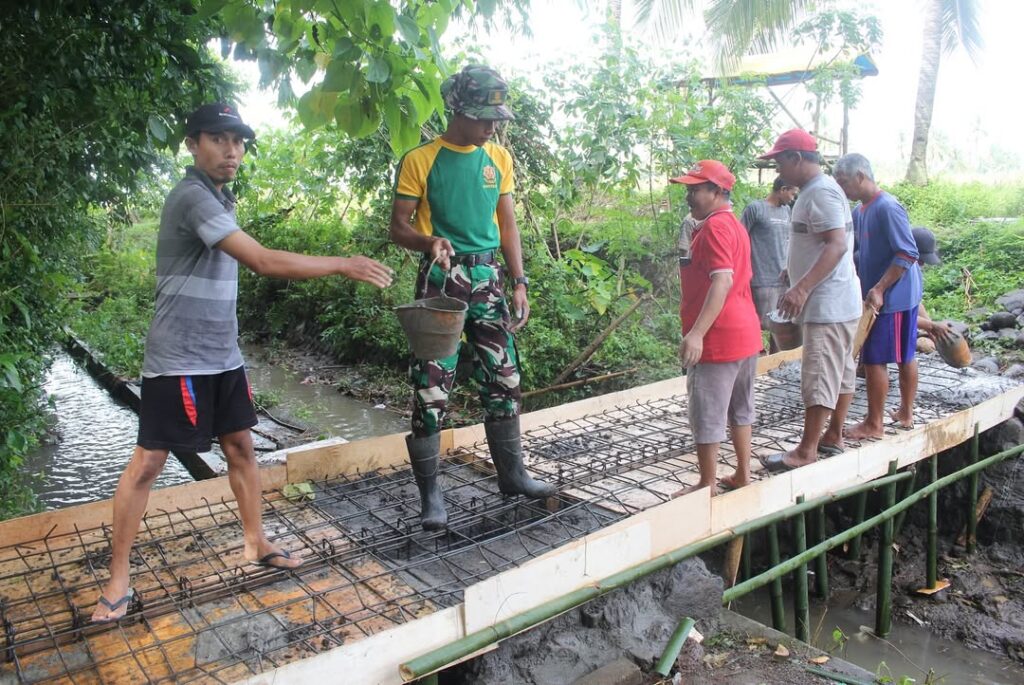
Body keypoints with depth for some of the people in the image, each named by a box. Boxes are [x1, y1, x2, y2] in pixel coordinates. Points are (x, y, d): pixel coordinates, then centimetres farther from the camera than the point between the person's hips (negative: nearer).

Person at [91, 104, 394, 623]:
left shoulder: (220, 197, 12)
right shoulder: (192, 197, -18)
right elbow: (264, 261, -26)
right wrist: (346, 265, -21)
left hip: (223, 355, 9)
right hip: (179, 360, -9)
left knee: (240, 446, 12)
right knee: (148, 462, 0)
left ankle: (256, 543, 26)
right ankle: (117, 578, 12)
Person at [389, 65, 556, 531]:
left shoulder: (499, 158, 9)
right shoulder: (420, 160, -5)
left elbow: (508, 224, 12)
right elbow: (399, 227, -4)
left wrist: (519, 284, 4)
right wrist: (428, 241, -26)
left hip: (489, 275, 5)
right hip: (442, 278, -5)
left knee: (503, 379, 10)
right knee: (431, 388, -5)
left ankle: (512, 475, 25)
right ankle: (430, 493, 7)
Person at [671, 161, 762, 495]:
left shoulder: (714, 226, -15)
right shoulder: (734, 225, 17)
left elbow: (722, 281, -26)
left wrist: (696, 333, -32)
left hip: (717, 339, -10)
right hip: (745, 333, 10)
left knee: (706, 416, -1)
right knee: (740, 409, 18)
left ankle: (707, 486, 8)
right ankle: (743, 475, 28)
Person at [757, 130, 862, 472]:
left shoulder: (821, 192, -17)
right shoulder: (816, 190, 16)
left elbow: (838, 245, -27)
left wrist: (802, 287, -34)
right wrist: (799, 278, 30)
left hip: (828, 305, -11)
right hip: (837, 302, 11)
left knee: (819, 377, -6)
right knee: (841, 371, 16)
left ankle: (806, 451, -1)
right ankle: (833, 437, 26)